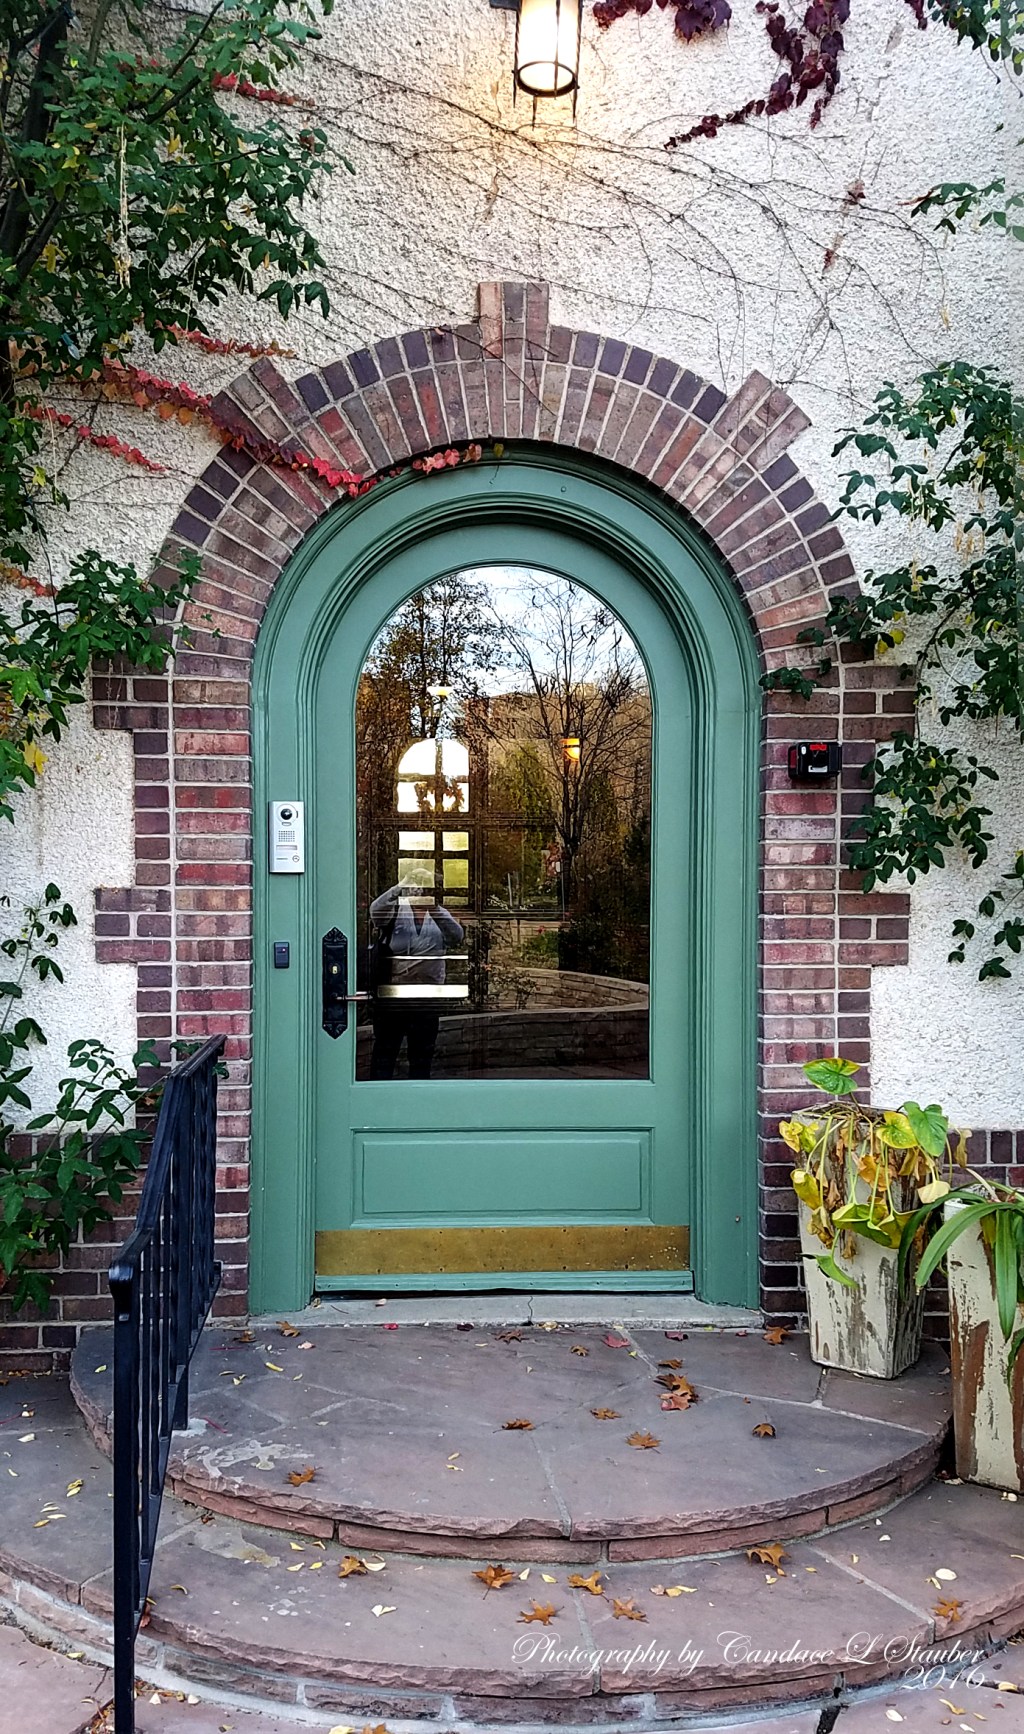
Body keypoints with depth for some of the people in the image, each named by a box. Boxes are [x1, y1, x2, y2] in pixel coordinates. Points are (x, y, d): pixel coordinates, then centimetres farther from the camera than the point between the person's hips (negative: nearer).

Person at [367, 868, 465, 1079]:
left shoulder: (440, 915, 7)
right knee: (385, 1048, 2)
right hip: (392, 994, -2)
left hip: (427, 996, 2)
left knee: (423, 1051, 11)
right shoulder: (396, 910, 2)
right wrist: (397, 889, -32)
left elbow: (456, 937, -12)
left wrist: (435, 910, -25)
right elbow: (376, 912, -20)